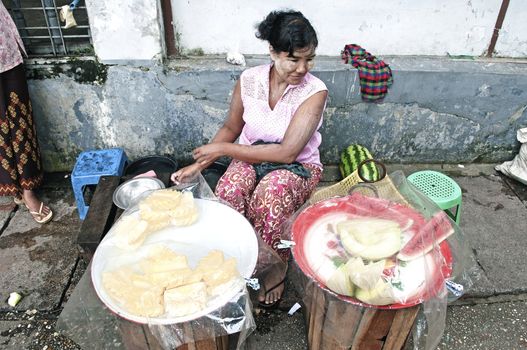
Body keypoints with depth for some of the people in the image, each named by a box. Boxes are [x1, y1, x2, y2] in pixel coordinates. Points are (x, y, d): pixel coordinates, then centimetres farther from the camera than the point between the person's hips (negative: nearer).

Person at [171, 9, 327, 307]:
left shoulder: (315, 91, -19)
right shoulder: (249, 79, -8)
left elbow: (287, 152, -24)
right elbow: (231, 128, 7)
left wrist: (223, 149, -19)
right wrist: (199, 164, -3)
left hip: (297, 166, -2)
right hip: (251, 158, 3)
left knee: (272, 193, -37)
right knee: (228, 192, -31)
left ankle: (276, 270, -11)